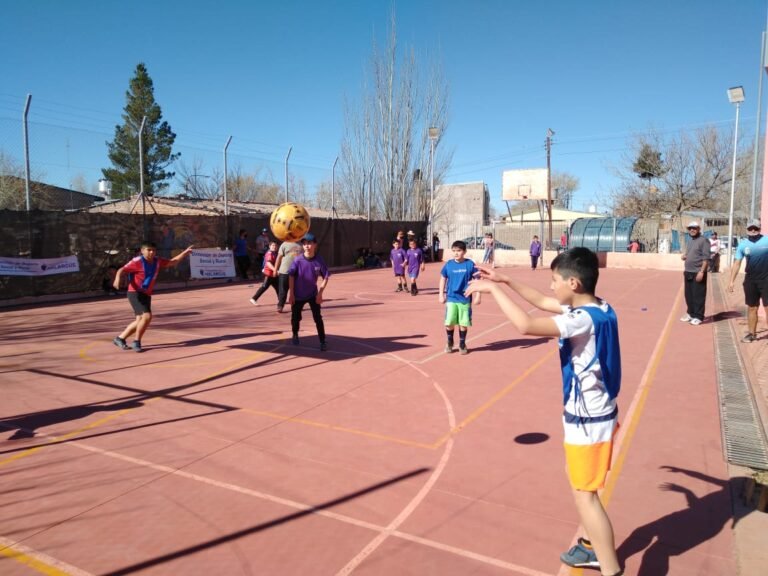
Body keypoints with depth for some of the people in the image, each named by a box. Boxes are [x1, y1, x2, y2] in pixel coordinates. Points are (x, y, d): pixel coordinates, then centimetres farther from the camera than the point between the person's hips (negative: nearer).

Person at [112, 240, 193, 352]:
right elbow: (122, 270, -18)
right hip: (135, 293, -8)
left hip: (147, 295, 8)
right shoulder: (137, 261, -15)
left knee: (140, 320, 11)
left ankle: (119, 338, 29)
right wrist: (117, 278, -40)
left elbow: (172, 262, 16)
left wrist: (186, 252, 9)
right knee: (147, 316, -20)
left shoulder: (157, 261, 4)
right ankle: (136, 342, -2)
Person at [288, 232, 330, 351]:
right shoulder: (298, 260, -17)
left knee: (318, 318, -4)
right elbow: (291, 276, -8)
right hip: (298, 295, 0)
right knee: (296, 317, 13)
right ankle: (295, 335, 41)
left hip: (313, 294, 0)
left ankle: (323, 342, 4)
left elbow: (325, 277, -6)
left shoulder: (319, 260, -15)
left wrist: (320, 293, -11)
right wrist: (291, 294, -9)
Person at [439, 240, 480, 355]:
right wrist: (441, 294, 7)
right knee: (449, 323, -1)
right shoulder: (448, 264, -1)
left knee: (464, 323, 4)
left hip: (465, 299, -1)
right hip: (451, 299, 1)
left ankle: (462, 344, 24)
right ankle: (449, 343, 22)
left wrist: (478, 296, -3)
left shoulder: (470, 264, -6)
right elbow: (443, 279, 10)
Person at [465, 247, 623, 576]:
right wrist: (506, 281, 10)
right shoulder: (595, 309, 1)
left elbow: (526, 325, -40)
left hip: (588, 421, -10)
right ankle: (594, 547, 42)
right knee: (577, 480, 25)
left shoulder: (583, 320, -29)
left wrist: (494, 289, -28)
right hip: (593, 413, 10)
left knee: (585, 496, 0)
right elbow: (542, 302, 13)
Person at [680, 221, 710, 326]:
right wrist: (684, 256, 2)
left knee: (698, 295, -3)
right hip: (688, 272, 8)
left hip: (698, 272, -8)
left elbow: (706, 258, -16)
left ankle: (698, 317, 2)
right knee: (688, 295, 14)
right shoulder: (690, 241, 16)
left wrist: (702, 271, -22)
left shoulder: (703, 240, -9)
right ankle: (690, 313, 25)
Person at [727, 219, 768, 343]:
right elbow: (737, 263, 3)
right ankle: (752, 333, 22)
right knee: (751, 307, 11)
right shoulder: (743, 244, 3)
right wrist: (732, 281, -2)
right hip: (750, 280, 3)